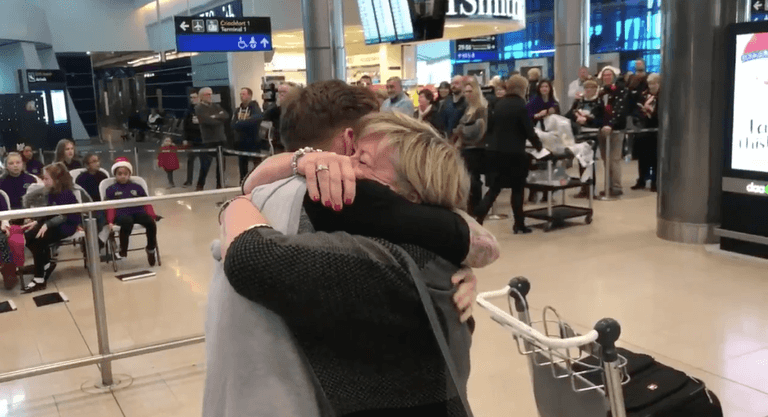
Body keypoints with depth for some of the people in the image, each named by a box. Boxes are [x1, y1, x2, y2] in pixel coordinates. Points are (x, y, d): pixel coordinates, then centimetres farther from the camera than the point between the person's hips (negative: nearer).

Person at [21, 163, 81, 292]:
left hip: (67, 225, -8)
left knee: (37, 240, -23)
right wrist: (36, 222, -4)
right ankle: (46, 265, 4)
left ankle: (39, 279, -14)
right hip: (55, 222, 8)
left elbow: (63, 216, -24)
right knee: (28, 235, -11)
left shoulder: (66, 193, -19)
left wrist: (46, 225, -32)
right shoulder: (51, 192, 5)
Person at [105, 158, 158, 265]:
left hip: (138, 212, 2)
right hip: (122, 215, -2)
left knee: (151, 222, -30)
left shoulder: (137, 187, 24)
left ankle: (151, 249, -10)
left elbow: (146, 204, 17)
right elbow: (110, 207, 11)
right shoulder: (111, 189, 19)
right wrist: (110, 221, -6)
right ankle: (123, 250, -24)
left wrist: (152, 216, 0)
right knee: (127, 222, -40)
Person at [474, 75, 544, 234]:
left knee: (494, 188, 9)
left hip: (494, 151, 5)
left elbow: (490, 126, 14)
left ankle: (478, 218, -5)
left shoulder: (499, 104, 8)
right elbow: (529, 131, -9)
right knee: (517, 188, 9)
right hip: (514, 153, -5)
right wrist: (539, 145, 8)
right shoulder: (521, 106, -10)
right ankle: (519, 225, 16)